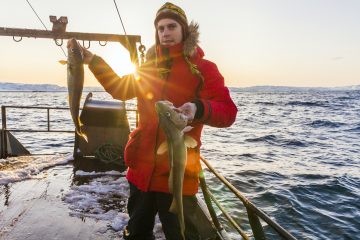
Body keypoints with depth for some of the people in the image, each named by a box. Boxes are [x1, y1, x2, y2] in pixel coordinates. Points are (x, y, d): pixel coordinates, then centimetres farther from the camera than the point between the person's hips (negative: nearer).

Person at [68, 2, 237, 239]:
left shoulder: (203, 68, -4)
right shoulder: (150, 66, 12)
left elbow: (228, 112, -12)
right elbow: (120, 89, 20)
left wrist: (198, 109, -31)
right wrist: (93, 61, 13)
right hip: (142, 167, 6)